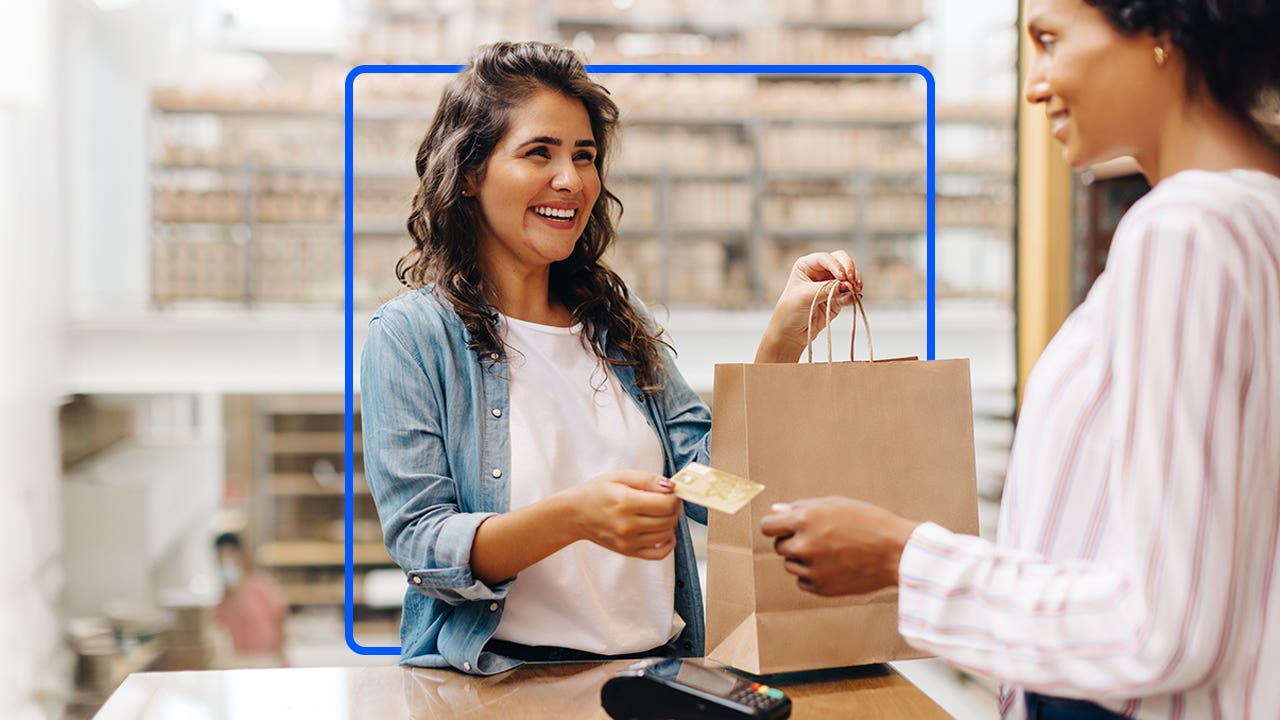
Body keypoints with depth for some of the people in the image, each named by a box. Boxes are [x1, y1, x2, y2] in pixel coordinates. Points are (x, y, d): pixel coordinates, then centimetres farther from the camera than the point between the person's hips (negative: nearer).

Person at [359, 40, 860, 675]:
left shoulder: (618, 319, 15)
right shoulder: (410, 335, -2)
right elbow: (422, 547, -9)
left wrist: (785, 335, -4)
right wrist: (573, 516, -26)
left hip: (658, 664, 5)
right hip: (504, 677, -4)